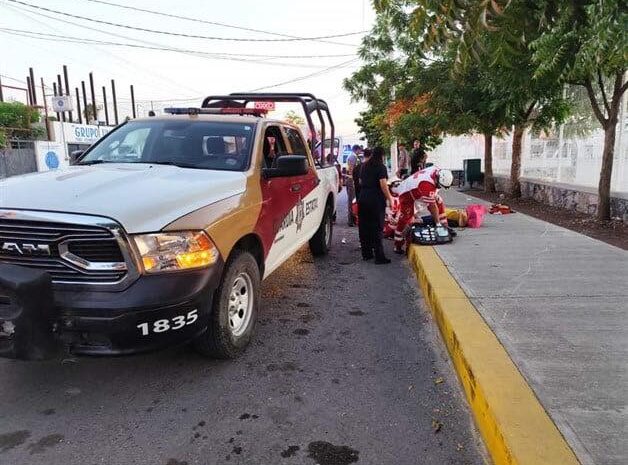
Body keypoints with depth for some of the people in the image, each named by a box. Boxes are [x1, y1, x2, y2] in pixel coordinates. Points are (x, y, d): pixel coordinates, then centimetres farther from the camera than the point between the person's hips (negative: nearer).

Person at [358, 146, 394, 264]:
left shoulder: (364, 166, 13)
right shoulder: (381, 167, -7)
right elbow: (383, 184, -16)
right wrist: (390, 198, -12)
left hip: (363, 198, 6)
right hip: (376, 200, -6)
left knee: (364, 227, 11)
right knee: (377, 228, -4)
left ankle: (366, 253, 18)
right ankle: (379, 257, -3)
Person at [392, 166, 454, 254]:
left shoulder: (438, 170, -18)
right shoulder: (427, 185, -40)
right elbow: (432, 205, -33)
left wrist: (436, 196, 12)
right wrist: (438, 223, -26)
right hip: (407, 192, -9)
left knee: (440, 204, 3)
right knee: (405, 218, -12)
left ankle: (444, 227, 13)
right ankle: (398, 245, -3)